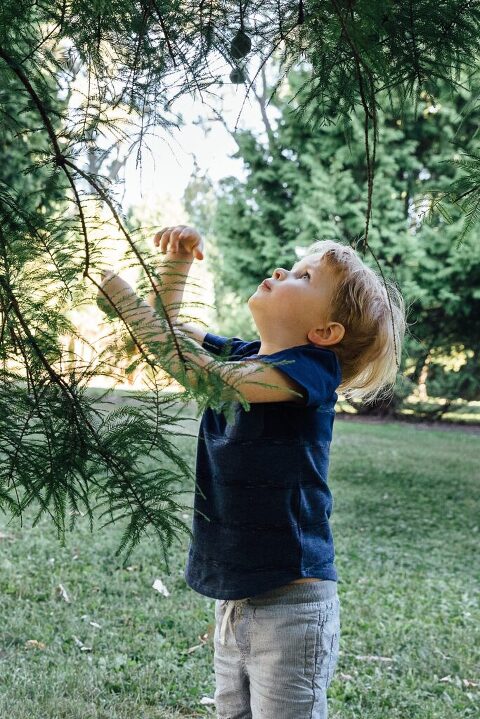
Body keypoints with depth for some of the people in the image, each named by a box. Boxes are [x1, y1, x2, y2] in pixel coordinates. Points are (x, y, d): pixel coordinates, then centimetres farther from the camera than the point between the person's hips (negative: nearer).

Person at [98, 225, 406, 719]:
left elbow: (204, 376, -28)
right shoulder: (242, 357, 7)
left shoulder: (311, 369, -15)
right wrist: (177, 262, 2)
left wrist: (124, 298, -24)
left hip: (290, 606, -7)